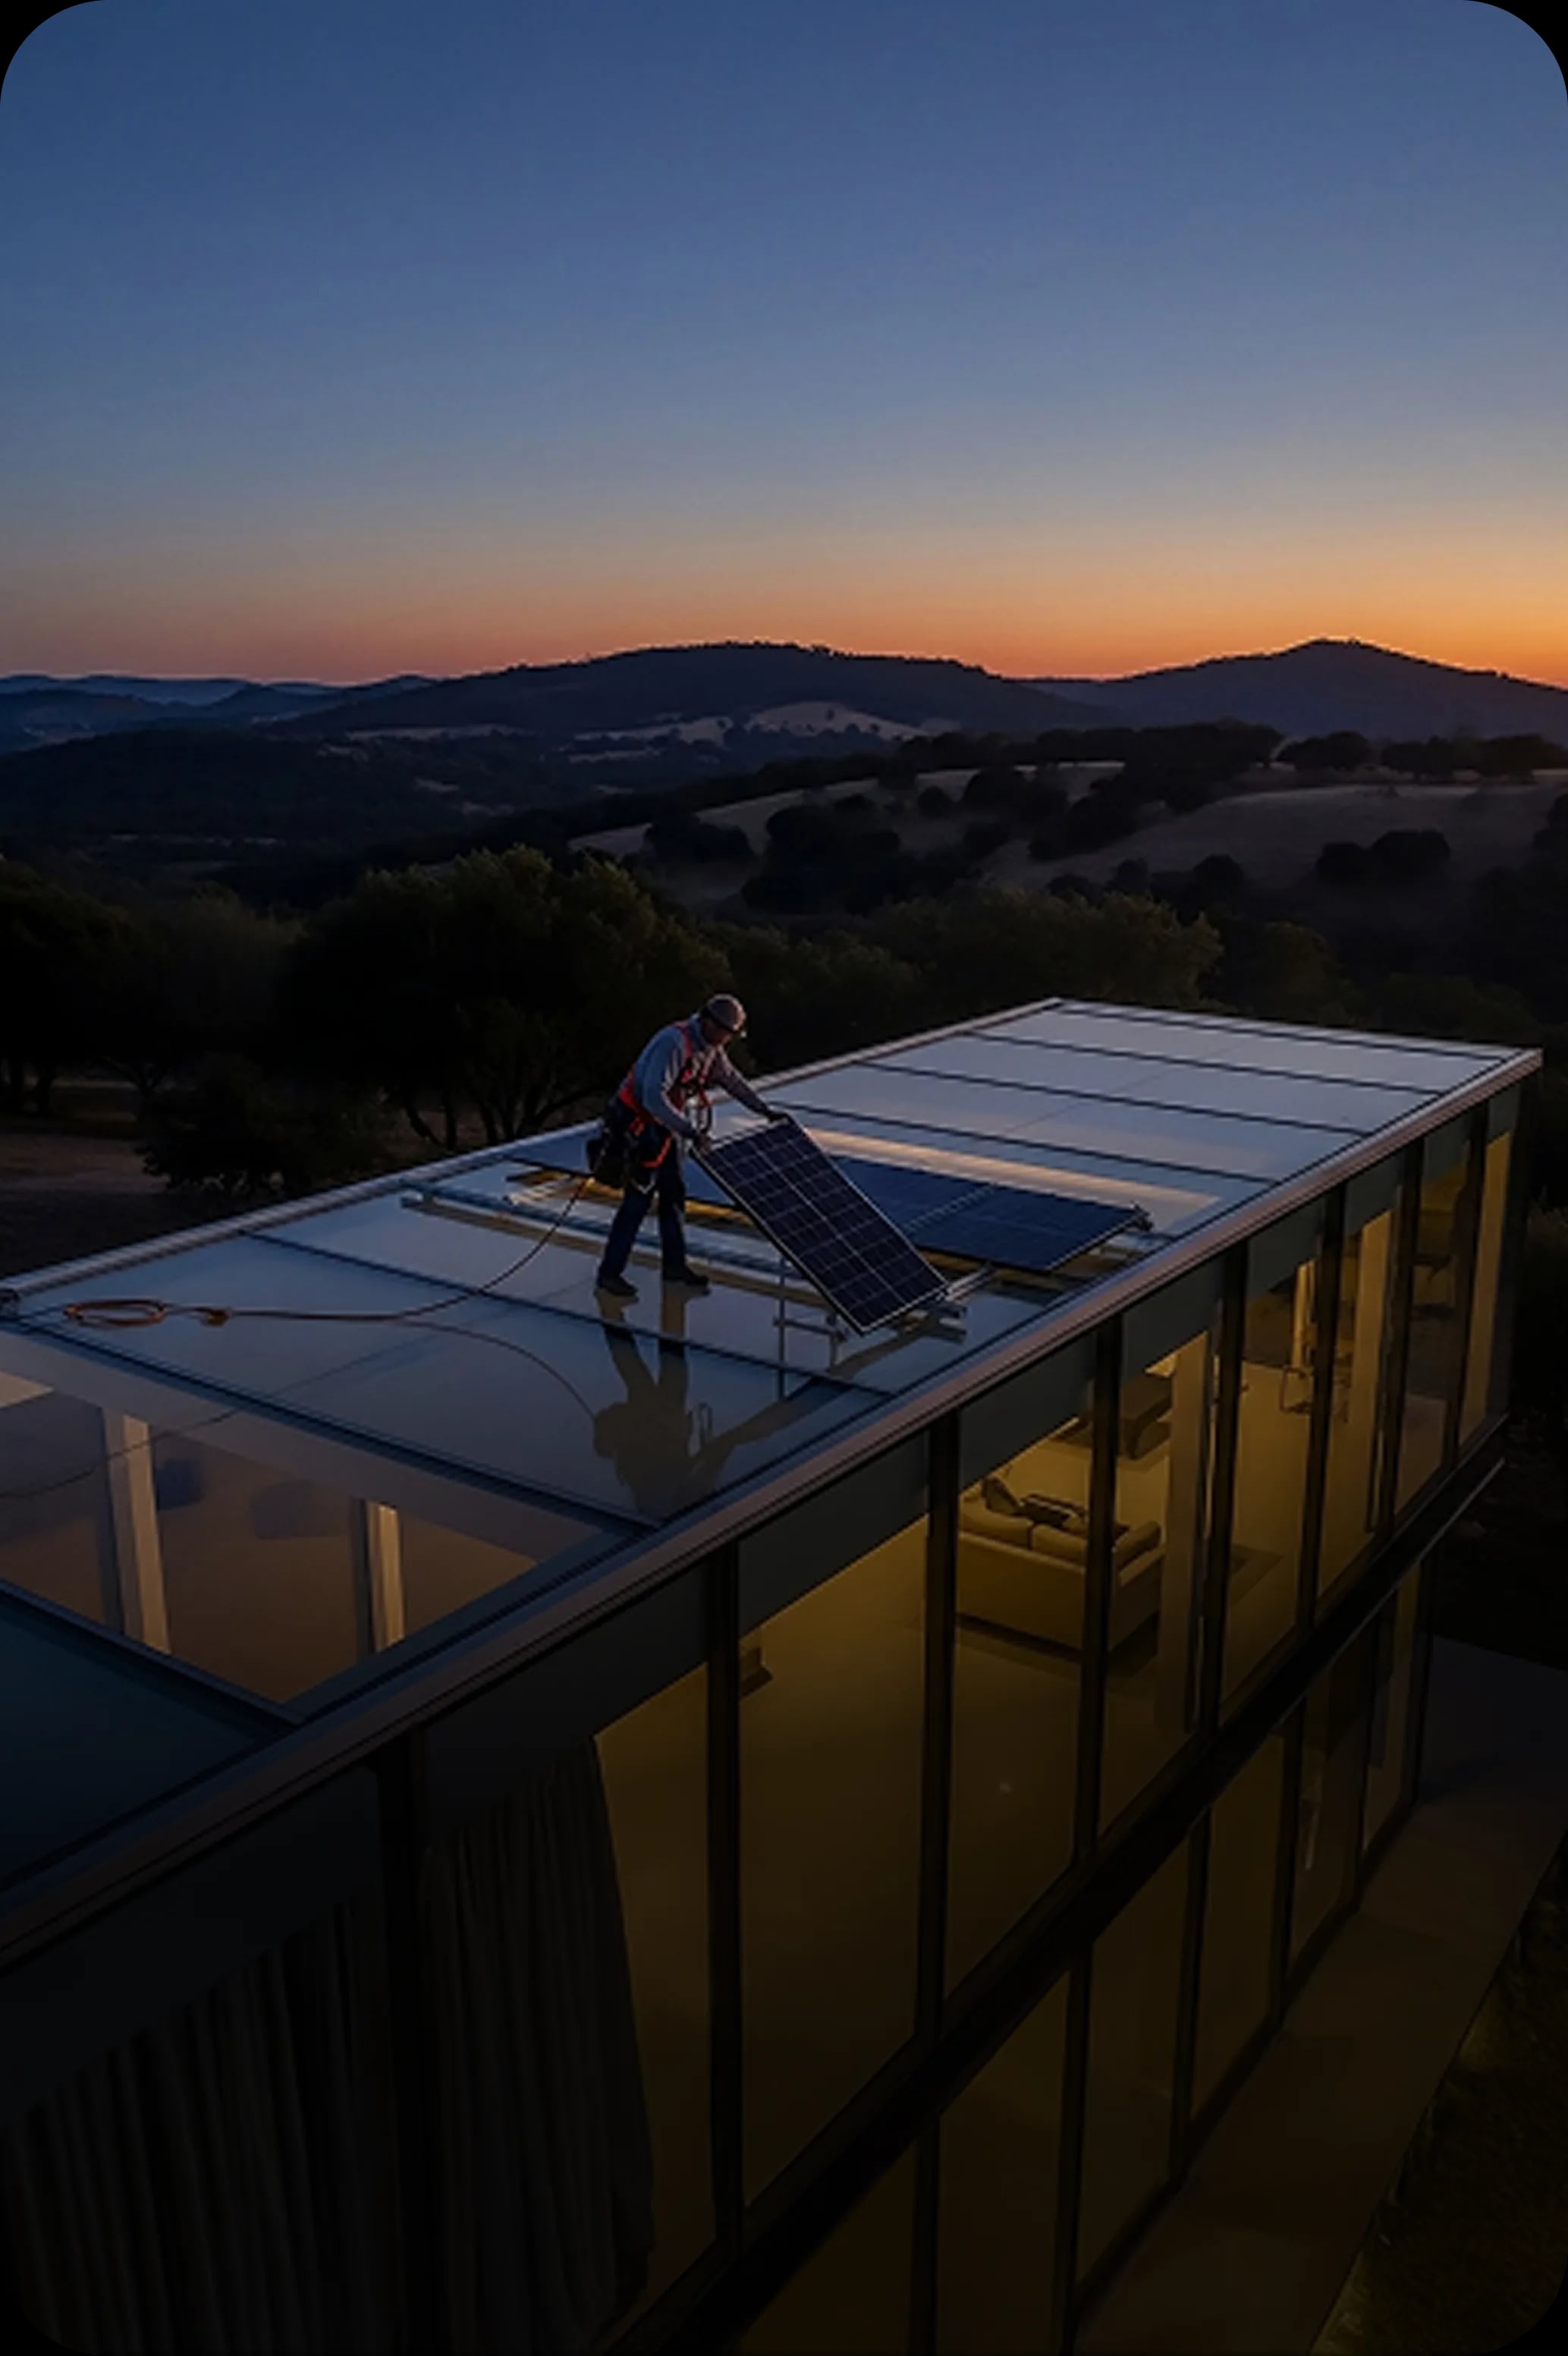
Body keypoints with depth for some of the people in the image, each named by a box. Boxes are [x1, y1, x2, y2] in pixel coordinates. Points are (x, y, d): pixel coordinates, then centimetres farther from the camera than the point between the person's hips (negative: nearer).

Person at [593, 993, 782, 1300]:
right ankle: (608, 1275, -1)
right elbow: (654, 1097, -35)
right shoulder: (674, 1043, -27)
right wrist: (690, 1131, -38)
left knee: (674, 1194, 11)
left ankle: (675, 1265, 22)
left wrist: (766, 1111, 21)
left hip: (666, 1125, 9)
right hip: (639, 1123, -9)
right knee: (638, 1199, -8)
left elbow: (733, 1080, 19)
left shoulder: (710, 1048, 2)